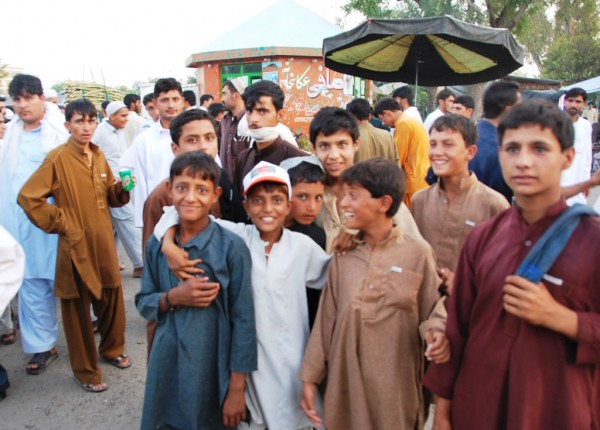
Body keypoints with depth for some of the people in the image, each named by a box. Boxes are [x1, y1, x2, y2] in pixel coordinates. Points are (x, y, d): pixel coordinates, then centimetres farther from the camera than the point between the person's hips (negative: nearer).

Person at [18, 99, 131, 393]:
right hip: (76, 245, -6)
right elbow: (27, 197, -12)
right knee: (78, 308, 7)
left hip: (104, 242, 6)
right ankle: (86, 371, 22)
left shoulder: (98, 156, 7)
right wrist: (60, 222, -11)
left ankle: (112, 348, 39)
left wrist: (121, 189, -6)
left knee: (112, 297, 15)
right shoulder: (58, 158, -11)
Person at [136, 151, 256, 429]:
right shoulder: (157, 244, 0)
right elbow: (143, 302, 8)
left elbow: (243, 319, -10)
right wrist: (173, 297, -15)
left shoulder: (231, 247, -13)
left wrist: (237, 389, -9)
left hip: (212, 367, -3)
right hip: (165, 365, 4)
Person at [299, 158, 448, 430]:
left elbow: (430, 309, 1)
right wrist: (310, 377, 3)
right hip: (346, 380, 2)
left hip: (397, 385, -2)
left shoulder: (417, 252, -7)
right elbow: (326, 319, 4)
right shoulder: (342, 255, 2)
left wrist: (436, 331, -21)